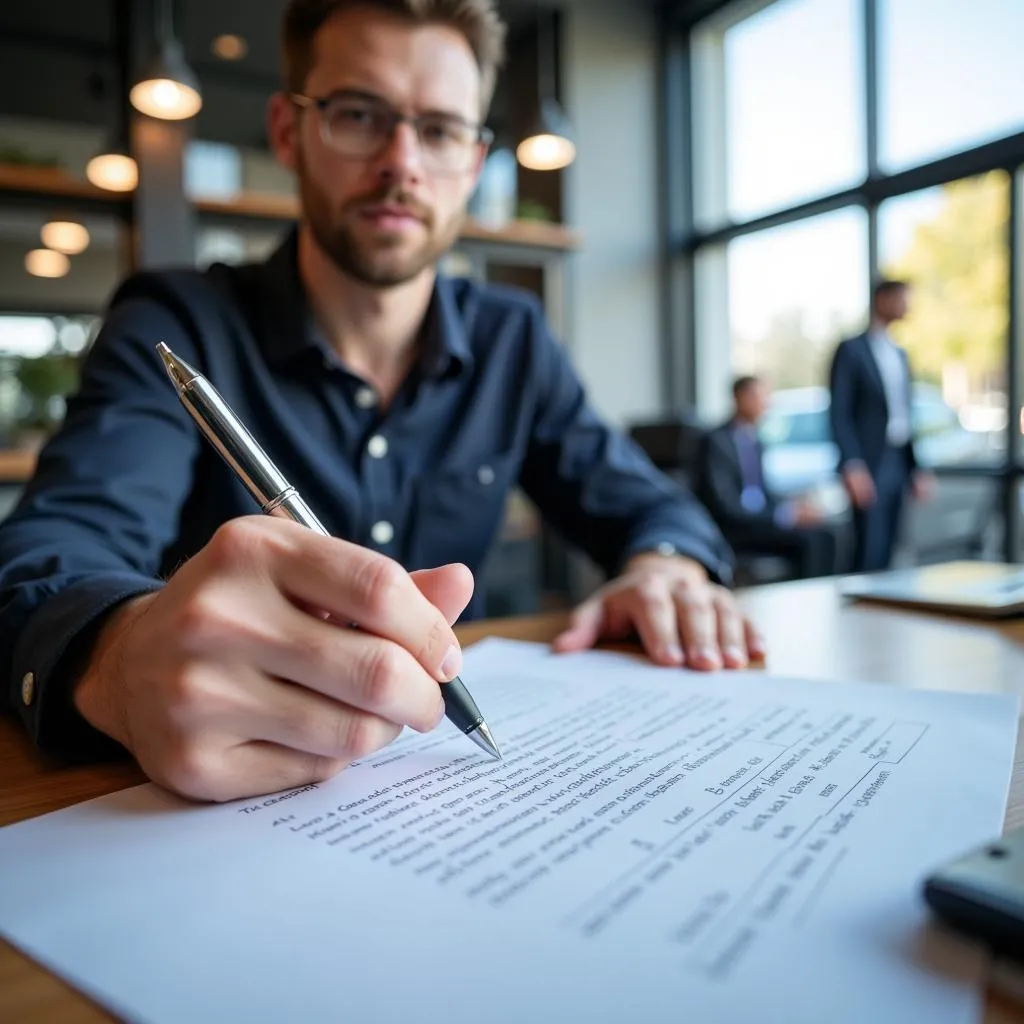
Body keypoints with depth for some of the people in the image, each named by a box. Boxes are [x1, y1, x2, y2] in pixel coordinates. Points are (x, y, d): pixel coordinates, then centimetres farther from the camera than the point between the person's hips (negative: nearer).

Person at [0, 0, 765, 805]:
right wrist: (123, 655, -44)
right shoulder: (175, 327, -7)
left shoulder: (515, 341, 3)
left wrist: (668, 566, -15)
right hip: (239, 796, -2)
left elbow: (643, 501, 9)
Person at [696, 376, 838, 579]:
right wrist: (787, 513, -21)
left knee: (823, 534, -14)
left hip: (759, 519, 8)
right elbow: (725, 507, -20)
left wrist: (794, 506, -3)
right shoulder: (717, 441, -12)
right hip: (733, 531, -8)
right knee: (810, 538, -24)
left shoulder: (755, 441, 15)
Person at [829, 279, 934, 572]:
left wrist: (916, 469, 15)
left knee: (887, 551, 8)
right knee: (869, 552, -10)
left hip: (897, 463, 7)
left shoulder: (900, 355, 18)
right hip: (869, 466, -7)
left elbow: (905, 416, 19)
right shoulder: (851, 350, -4)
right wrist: (853, 466, -18)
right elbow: (839, 414, -10)